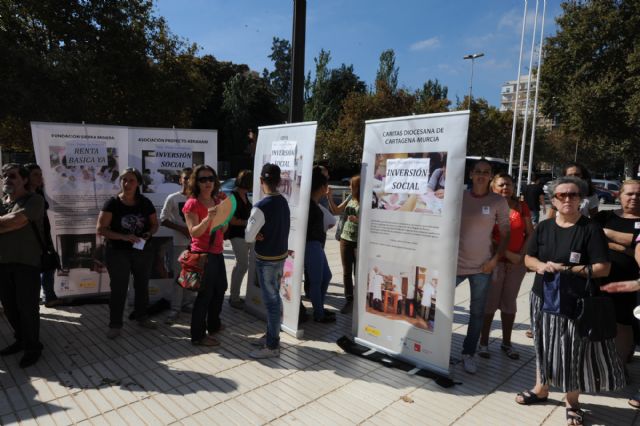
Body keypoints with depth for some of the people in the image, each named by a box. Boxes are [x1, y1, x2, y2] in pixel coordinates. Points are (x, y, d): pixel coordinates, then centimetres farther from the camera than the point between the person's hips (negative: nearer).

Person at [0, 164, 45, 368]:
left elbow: (17, 221, -19)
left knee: (27, 307, 0)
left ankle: (33, 346, 14)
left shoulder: (34, 200, -7)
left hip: (27, 262, -6)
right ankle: (21, 339, 32)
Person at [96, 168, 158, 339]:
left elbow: (154, 224, 9)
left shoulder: (145, 203, -1)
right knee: (119, 288, 3)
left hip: (142, 251, 4)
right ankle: (115, 324, 16)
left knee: (142, 285, 14)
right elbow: (100, 229, -13)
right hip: (118, 253, -3)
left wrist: (148, 233, -13)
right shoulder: (112, 203, -10)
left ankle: (142, 317, 32)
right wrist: (124, 237, -24)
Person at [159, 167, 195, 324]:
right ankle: (175, 309, 6)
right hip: (180, 242, -3)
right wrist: (182, 229, -13)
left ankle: (187, 303, 24)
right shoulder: (172, 198, -5)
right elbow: (163, 220, -4)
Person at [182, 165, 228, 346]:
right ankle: (198, 336, 10)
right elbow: (194, 232, -19)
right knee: (205, 293, -3)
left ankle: (213, 324, 38)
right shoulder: (192, 203, -13)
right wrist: (208, 219, -35)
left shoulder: (217, 200, 8)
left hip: (217, 252, 8)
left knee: (220, 289, 19)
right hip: (203, 253, -8)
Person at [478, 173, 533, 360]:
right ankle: (484, 342, 14)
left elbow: (530, 233, 7)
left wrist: (521, 254, -6)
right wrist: (507, 254, -16)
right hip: (495, 261, -4)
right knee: (490, 302, 2)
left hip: (517, 262, 4)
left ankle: (506, 343, 26)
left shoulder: (522, 207, 5)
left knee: (509, 303, 13)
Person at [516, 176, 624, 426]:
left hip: (576, 302, -4)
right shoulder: (543, 227, 4)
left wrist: (566, 269, -21)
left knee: (574, 351, 5)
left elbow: (603, 268, -13)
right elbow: (528, 258, 8)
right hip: (544, 298, 4)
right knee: (544, 346, 16)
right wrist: (540, 265, -14)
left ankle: (571, 402, 24)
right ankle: (541, 389, 35)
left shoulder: (591, 229, -9)